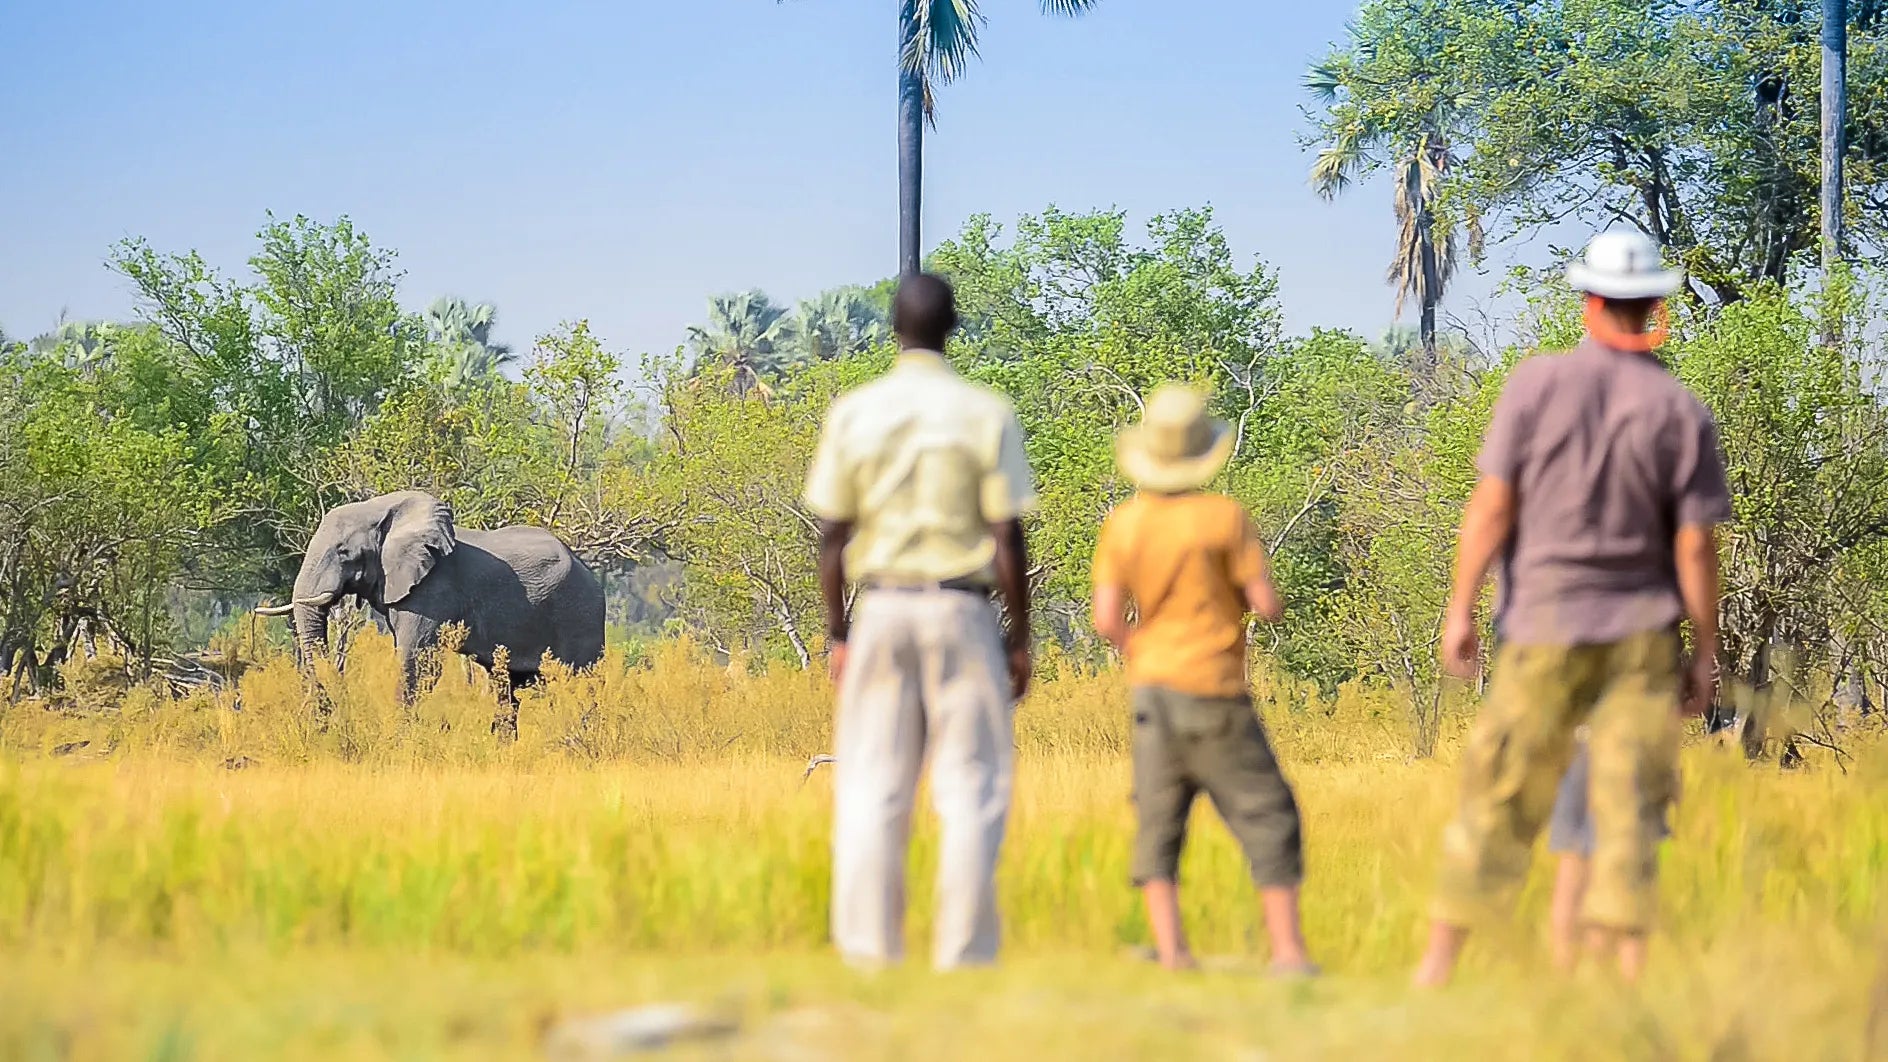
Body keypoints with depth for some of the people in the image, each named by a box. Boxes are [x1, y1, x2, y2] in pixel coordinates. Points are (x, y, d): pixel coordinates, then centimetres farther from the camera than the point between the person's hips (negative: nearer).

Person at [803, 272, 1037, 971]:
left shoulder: (852, 414, 1)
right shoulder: (987, 415, -4)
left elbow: (832, 536, 1)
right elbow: (1008, 539, -5)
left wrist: (837, 634, 9)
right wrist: (1020, 637, 3)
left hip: (882, 611, 2)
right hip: (962, 610, -2)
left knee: (871, 790, 5)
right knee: (970, 789, 2)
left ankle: (870, 947, 3)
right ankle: (964, 951, 0)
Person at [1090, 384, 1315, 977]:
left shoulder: (1122, 524, 0)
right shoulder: (1223, 516, -11)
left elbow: (1107, 621, -3)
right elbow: (1267, 605, -10)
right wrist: (1251, 583, 11)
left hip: (1152, 686, 4)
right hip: (1215, 692, -4)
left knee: (1159, 822, 7)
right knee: (1266, 817, 3)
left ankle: (1170, 949, -1)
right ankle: (1287, 948, -1)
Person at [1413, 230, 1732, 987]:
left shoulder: (1536, 384, -6)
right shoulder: (1682, 413, -4)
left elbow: (1492, 504, -8)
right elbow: (1696, 546, -5)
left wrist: (1460, 609, -3)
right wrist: (1706, 652, 3)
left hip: (1546, 626, 0)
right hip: (1642, 634, 0)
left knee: (1498, 800, 6)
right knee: (1628, 805, 3)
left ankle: (1440, 961, 9)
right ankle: (1628, 964, -2)